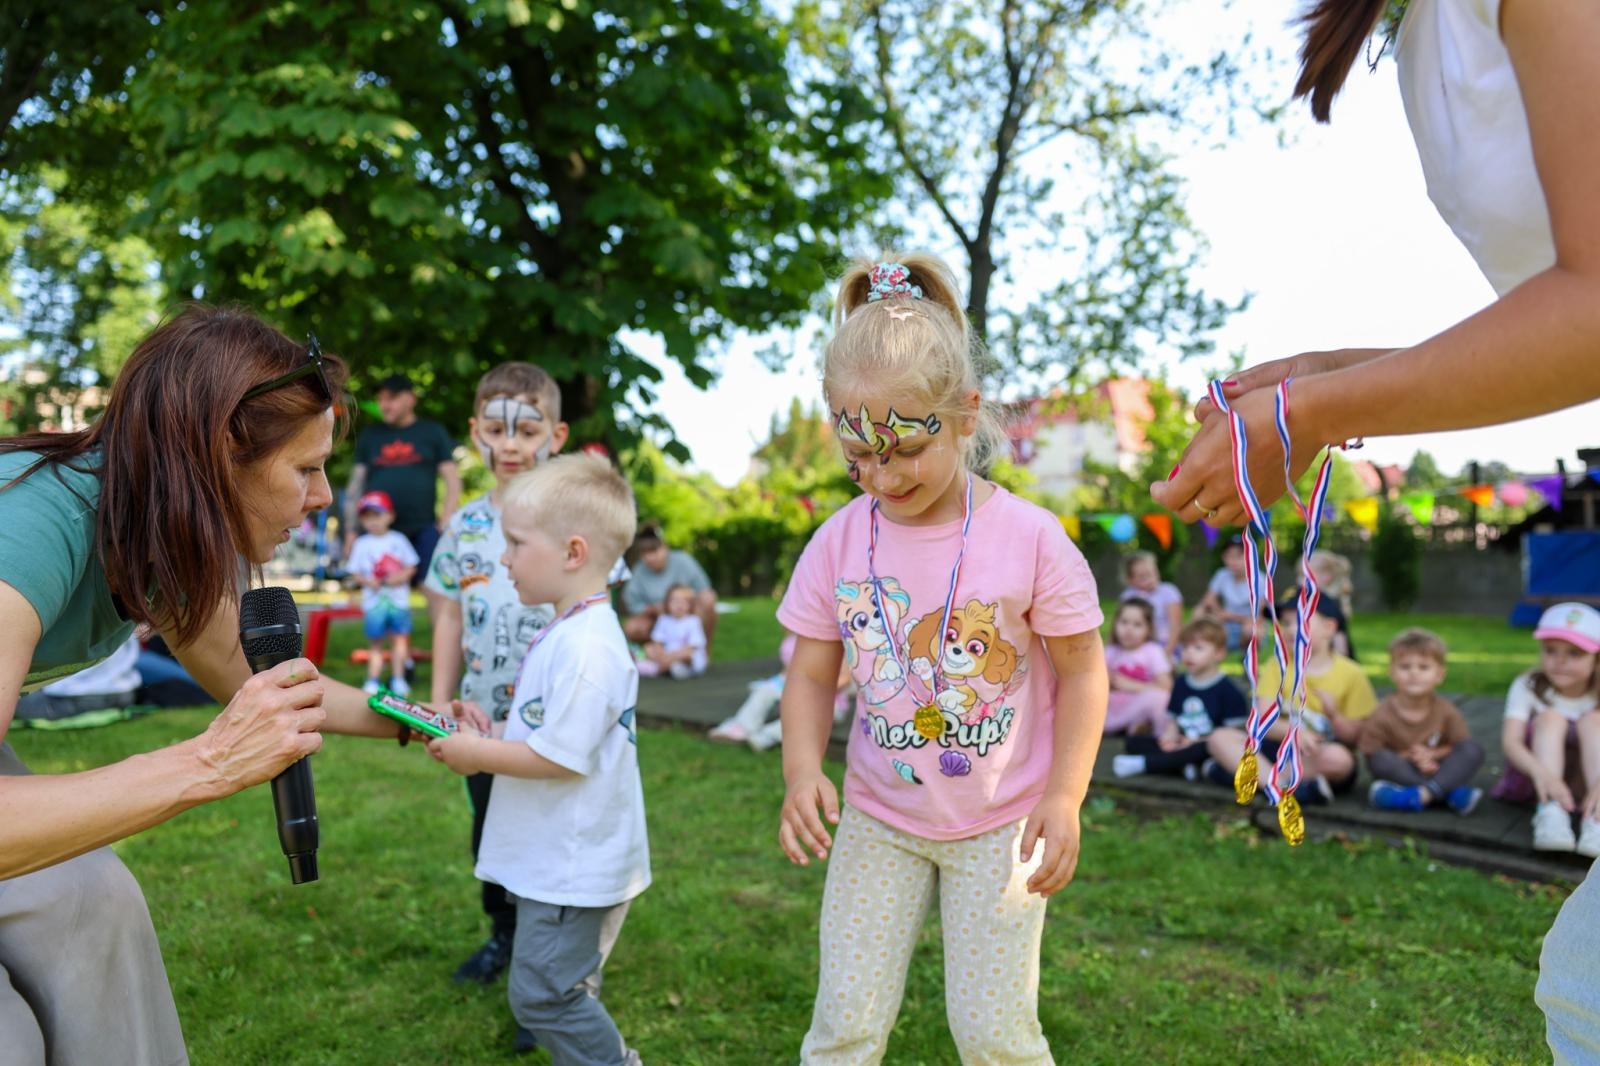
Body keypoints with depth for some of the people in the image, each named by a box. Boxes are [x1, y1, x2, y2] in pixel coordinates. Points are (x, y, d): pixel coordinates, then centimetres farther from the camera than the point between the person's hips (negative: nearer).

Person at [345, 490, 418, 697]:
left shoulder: (398, 539, 4)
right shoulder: (361, 544, 4)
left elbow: (411, 566, 5)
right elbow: (355, 573, 3)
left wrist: (401, 576, -14)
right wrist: (369, 582, -15)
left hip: (399, 600, 0)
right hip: (373, 601, 0)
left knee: (400, 637, 1)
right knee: (375, 642, 5)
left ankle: (398, 678, 10)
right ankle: (373, 681, 10)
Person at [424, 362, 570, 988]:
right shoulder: (465, 528, 3)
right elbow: (451, 619, 9)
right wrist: (440, 703, 5)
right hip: (482, 721, 5)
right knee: (488, 836, 20)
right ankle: (504, 935, 41)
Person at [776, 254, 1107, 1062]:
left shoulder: (1029, 537, -15)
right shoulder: (839, 543, -8)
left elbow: (1082, 671, -5)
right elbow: (810, 676, 0)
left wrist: (1064, 798, -11)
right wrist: (803, 769, -17)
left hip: (1001, 823, -2)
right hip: (878, 819, 2)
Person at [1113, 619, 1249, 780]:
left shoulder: (1227, 690, -5)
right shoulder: (1180, 683, 15)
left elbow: (1233, 730, -11)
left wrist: (1198, 741, -17)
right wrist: (1170, 736, -7)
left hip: (1209, 748, -6)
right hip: (1181, 744, 6)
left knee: (1201, 749, -42)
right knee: (1133, 742, -11)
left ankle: (1142, 763, -39)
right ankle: (1183, 765, -27)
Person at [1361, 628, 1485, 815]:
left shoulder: (1446, 712, -5)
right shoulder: (1382, 716, -13)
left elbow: (1463, 746, -1)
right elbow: (1373, 758, -13)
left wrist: (1432, 755, -17)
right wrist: (1408, 758, -23)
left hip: (1439, 774, 3)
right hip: (1403, 773, -2)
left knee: (1474, 750, -19)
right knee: (1383, 759, -33)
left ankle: (1422, 794, -35)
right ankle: (1454, 794, -30)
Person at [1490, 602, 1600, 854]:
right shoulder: (1528, 687, -11)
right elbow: (1510, 741, -26)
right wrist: (1541, 772, -48)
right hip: (1535, 777, -1)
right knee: (1551, 718, -23)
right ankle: (1551, 813, -40)